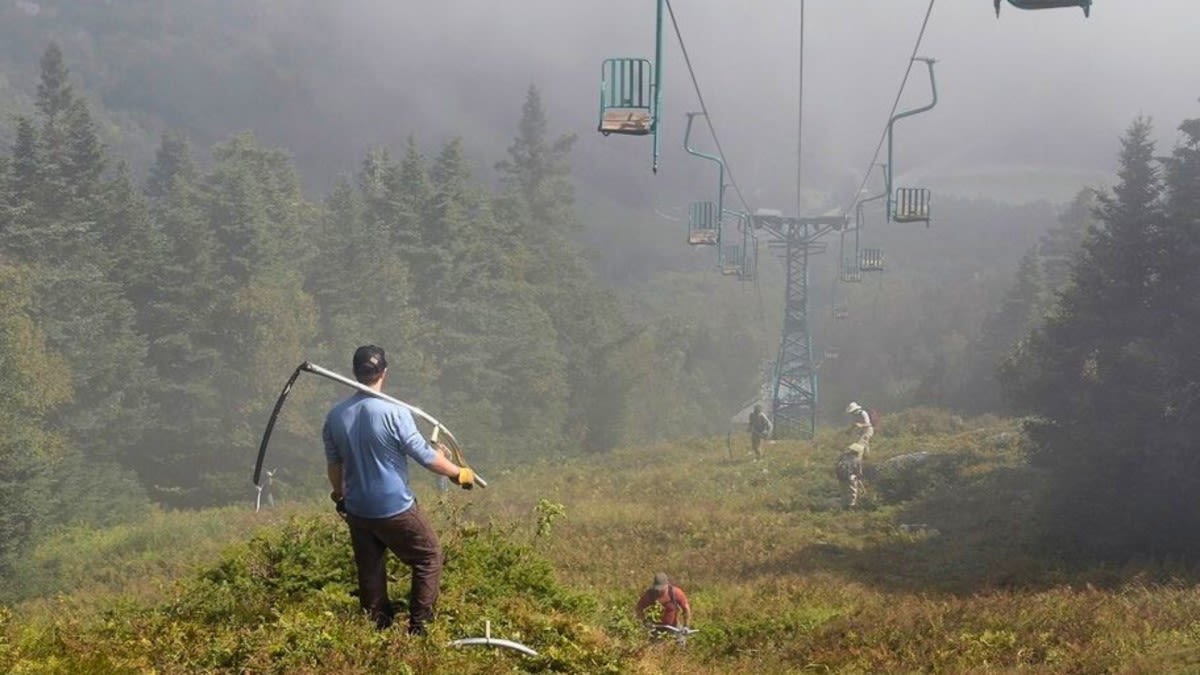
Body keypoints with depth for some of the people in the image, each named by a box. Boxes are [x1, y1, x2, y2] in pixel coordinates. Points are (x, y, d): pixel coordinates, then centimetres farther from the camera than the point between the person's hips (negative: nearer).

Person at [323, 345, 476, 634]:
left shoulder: (335, 416, -3)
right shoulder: (394, 413, -20)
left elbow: (334, 465, 9)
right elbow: (425, 456, -15)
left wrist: (339, 497, 26)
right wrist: (458, 473, 0)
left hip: (357, 512, 5)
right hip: (396, 510, -5)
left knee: (369, 569, 18)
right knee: (429, 557, 12)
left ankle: (378, 630, 26)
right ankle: (419, 627, 10)